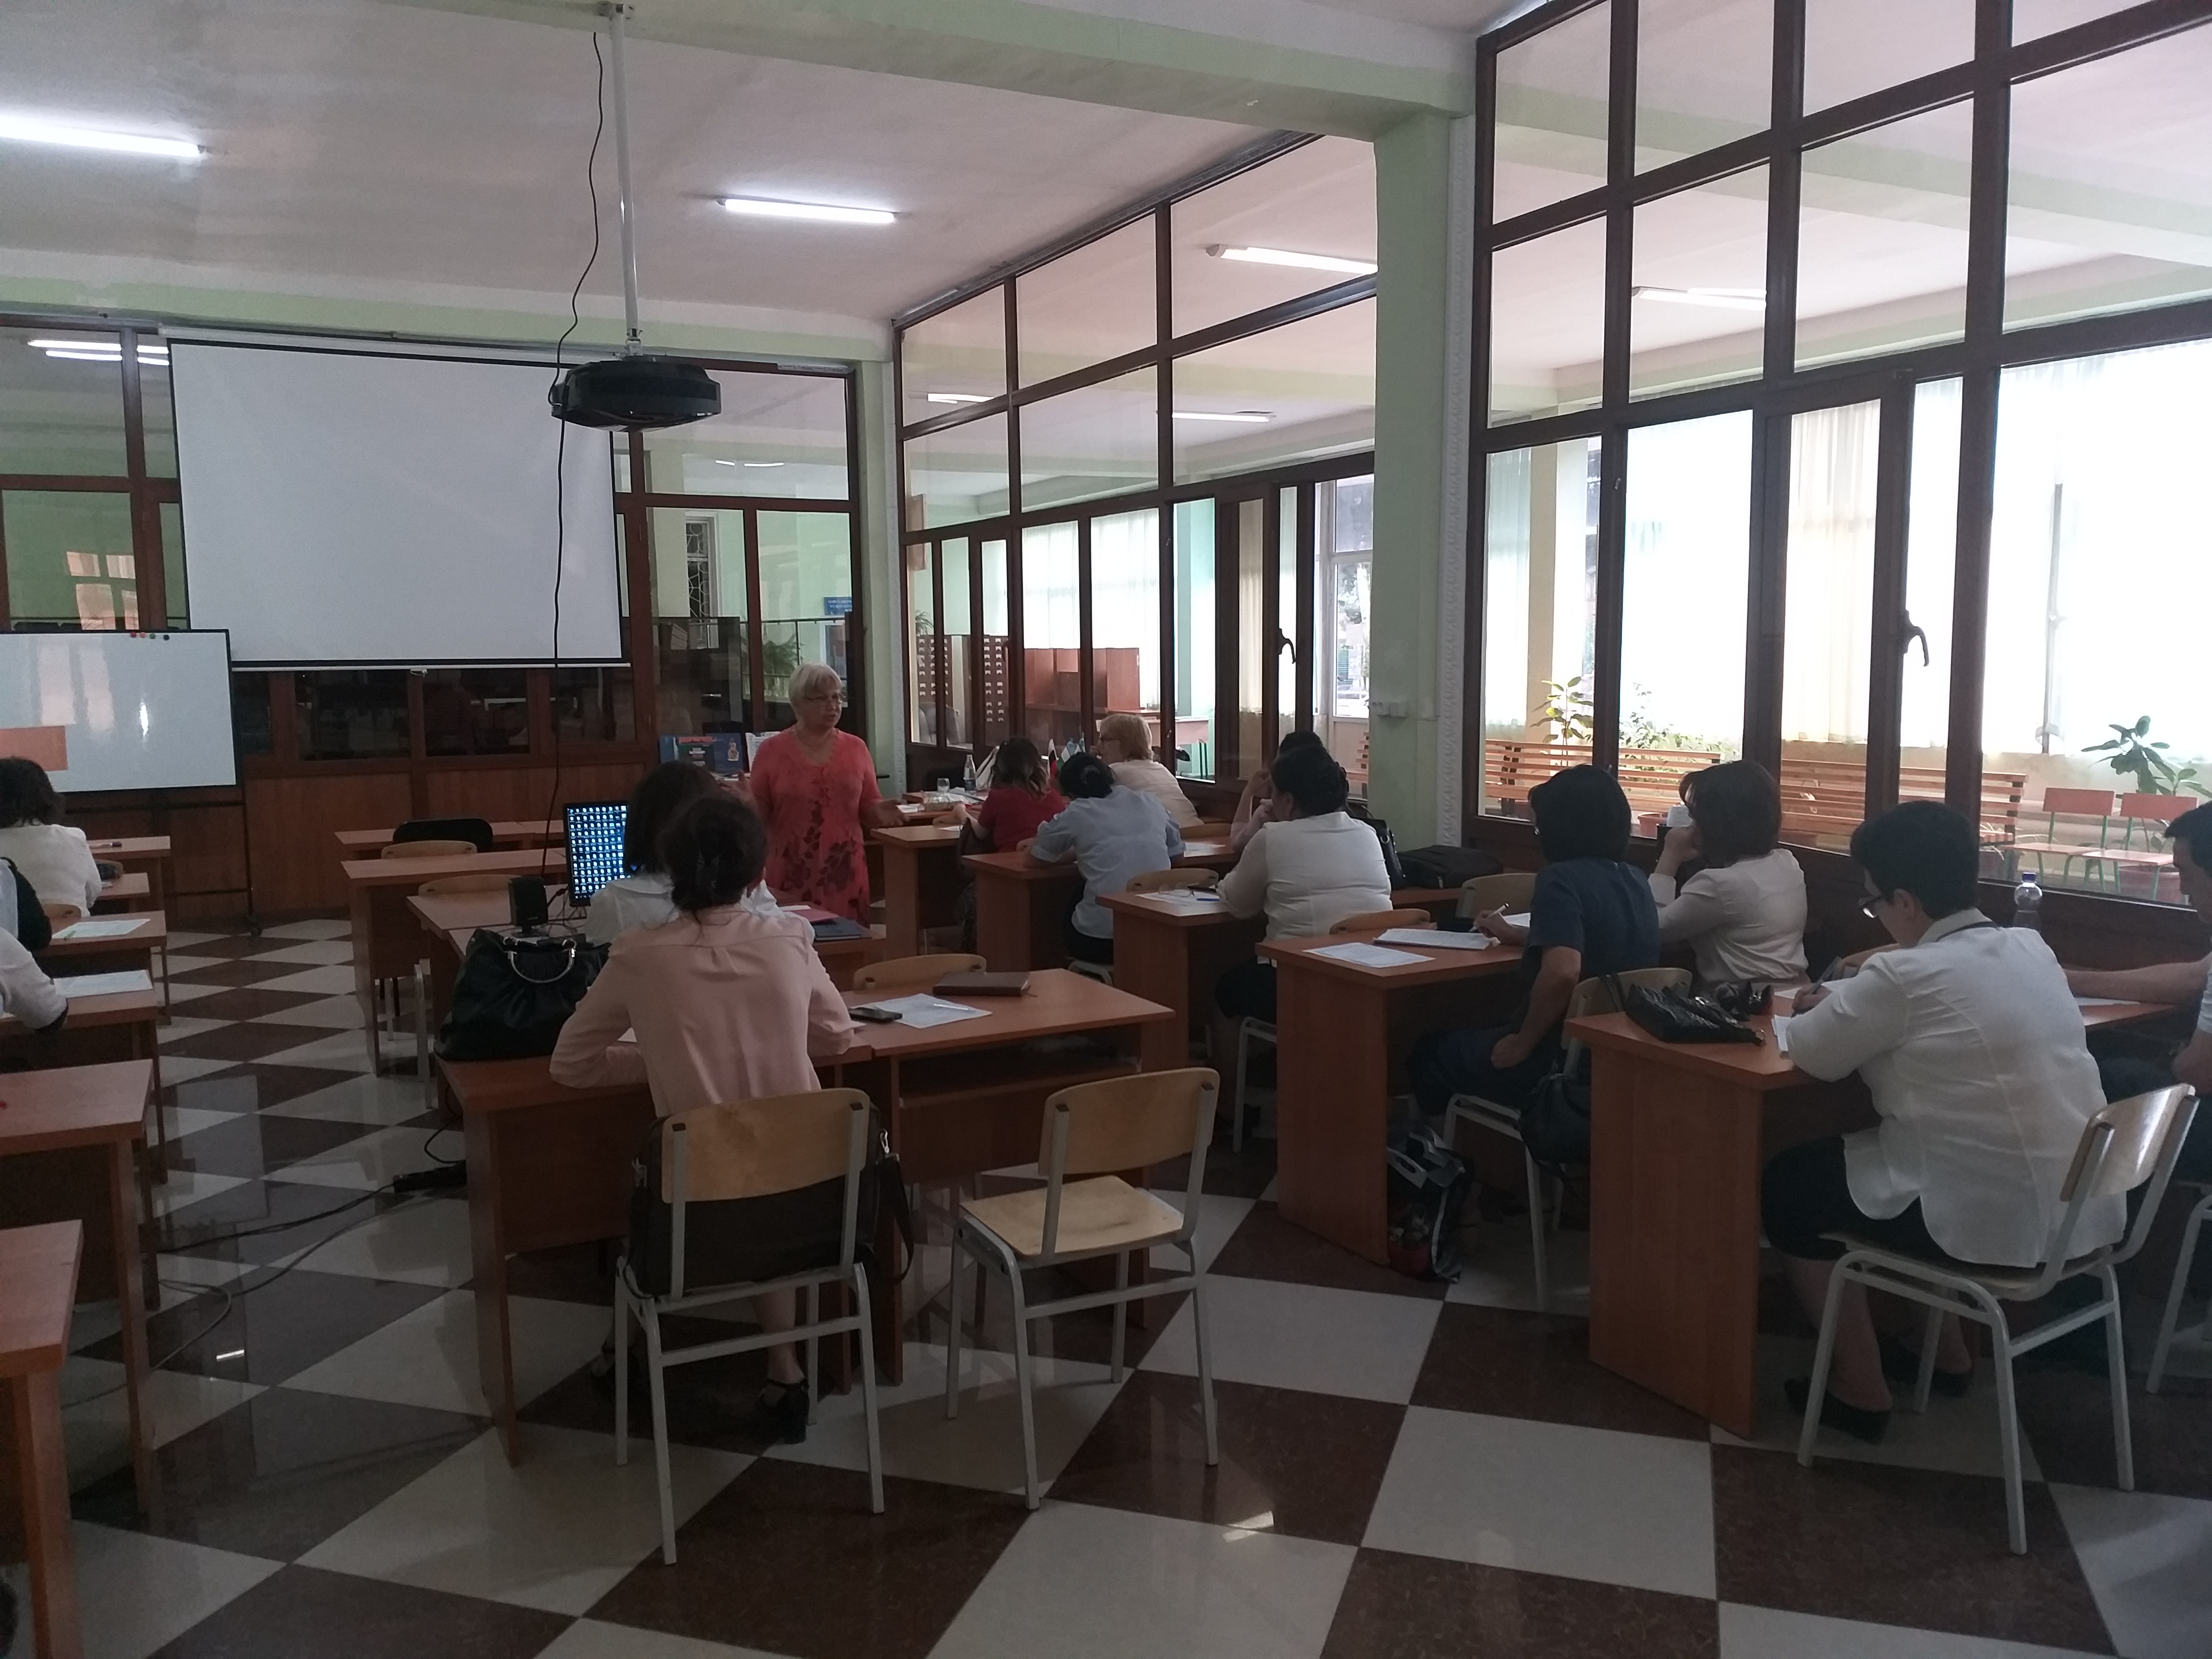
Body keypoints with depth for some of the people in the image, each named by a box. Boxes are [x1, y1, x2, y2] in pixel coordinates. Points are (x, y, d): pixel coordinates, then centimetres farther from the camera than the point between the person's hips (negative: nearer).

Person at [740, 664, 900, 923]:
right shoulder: (771, 751, 3)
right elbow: (759, 816, 5)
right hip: (792, 875, -2)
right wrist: (749, 805, -15)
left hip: (845, 873, 2)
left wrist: (879, 813, -7)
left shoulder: (856, 748, 9)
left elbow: (868, 809, 13)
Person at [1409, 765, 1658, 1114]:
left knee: (1429, 1052, 18)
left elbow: (1562, 974, -35)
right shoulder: (1635, 880, 6)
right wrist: (1516, 935, 37)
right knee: (1478, 1033, 33)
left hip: (1563, 1058, -8)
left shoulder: (1562, 878, -20)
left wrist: (1521, 1044, -20)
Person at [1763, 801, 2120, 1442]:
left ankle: (1860, 1388, 17)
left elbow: (1811, 1053, -8)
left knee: (1788, 1185, 11)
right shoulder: (2030, 947, 5)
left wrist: (1834, 1005, 12)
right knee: (1833, 1159, 28)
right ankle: (1944, 1351, 35)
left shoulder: (1905, 975, -20)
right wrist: (1853, 999, 16)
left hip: (1999, 1221, -8)